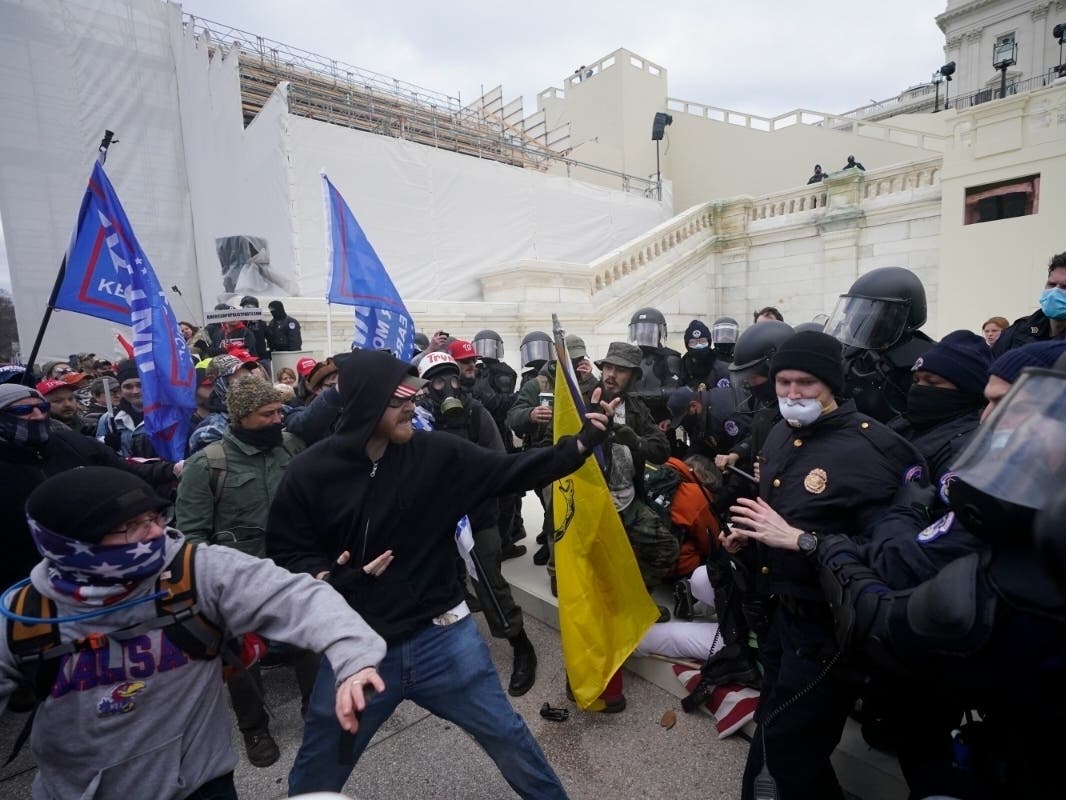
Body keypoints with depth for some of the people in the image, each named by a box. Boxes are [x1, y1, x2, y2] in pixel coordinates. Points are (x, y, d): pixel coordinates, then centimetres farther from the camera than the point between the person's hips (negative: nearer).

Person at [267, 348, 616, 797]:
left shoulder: (436, 453, -11)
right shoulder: (309, 472, -13)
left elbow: (512, 471, -6)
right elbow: (285, 551, -2)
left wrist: (581, 444, -14)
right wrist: (327, 578, -22)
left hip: (441, 636, 1)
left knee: (508, 737, 17)